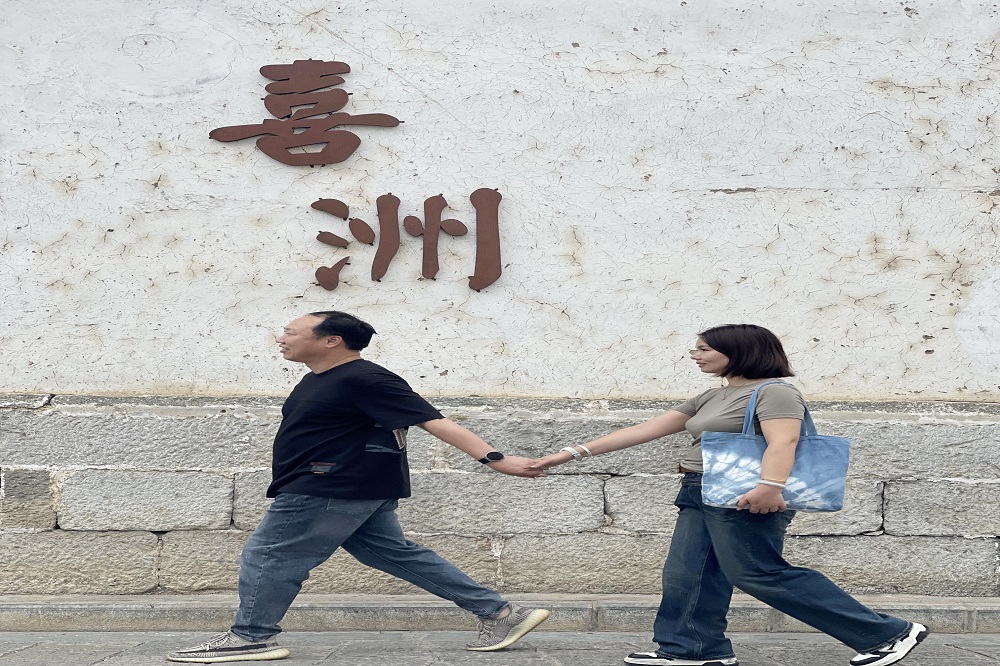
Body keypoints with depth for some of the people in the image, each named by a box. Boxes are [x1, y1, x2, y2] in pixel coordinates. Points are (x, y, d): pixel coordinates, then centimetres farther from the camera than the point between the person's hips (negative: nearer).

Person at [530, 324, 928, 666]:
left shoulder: (774, 392, -6)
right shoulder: (709, 400, 20)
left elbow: (782, 442, -23)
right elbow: (645, 430, 19)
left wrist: (770, 485, -42)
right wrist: (574, 453, 16)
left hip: (746, 498, -10)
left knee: (761, 575, -11)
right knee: (686, 573, 2)